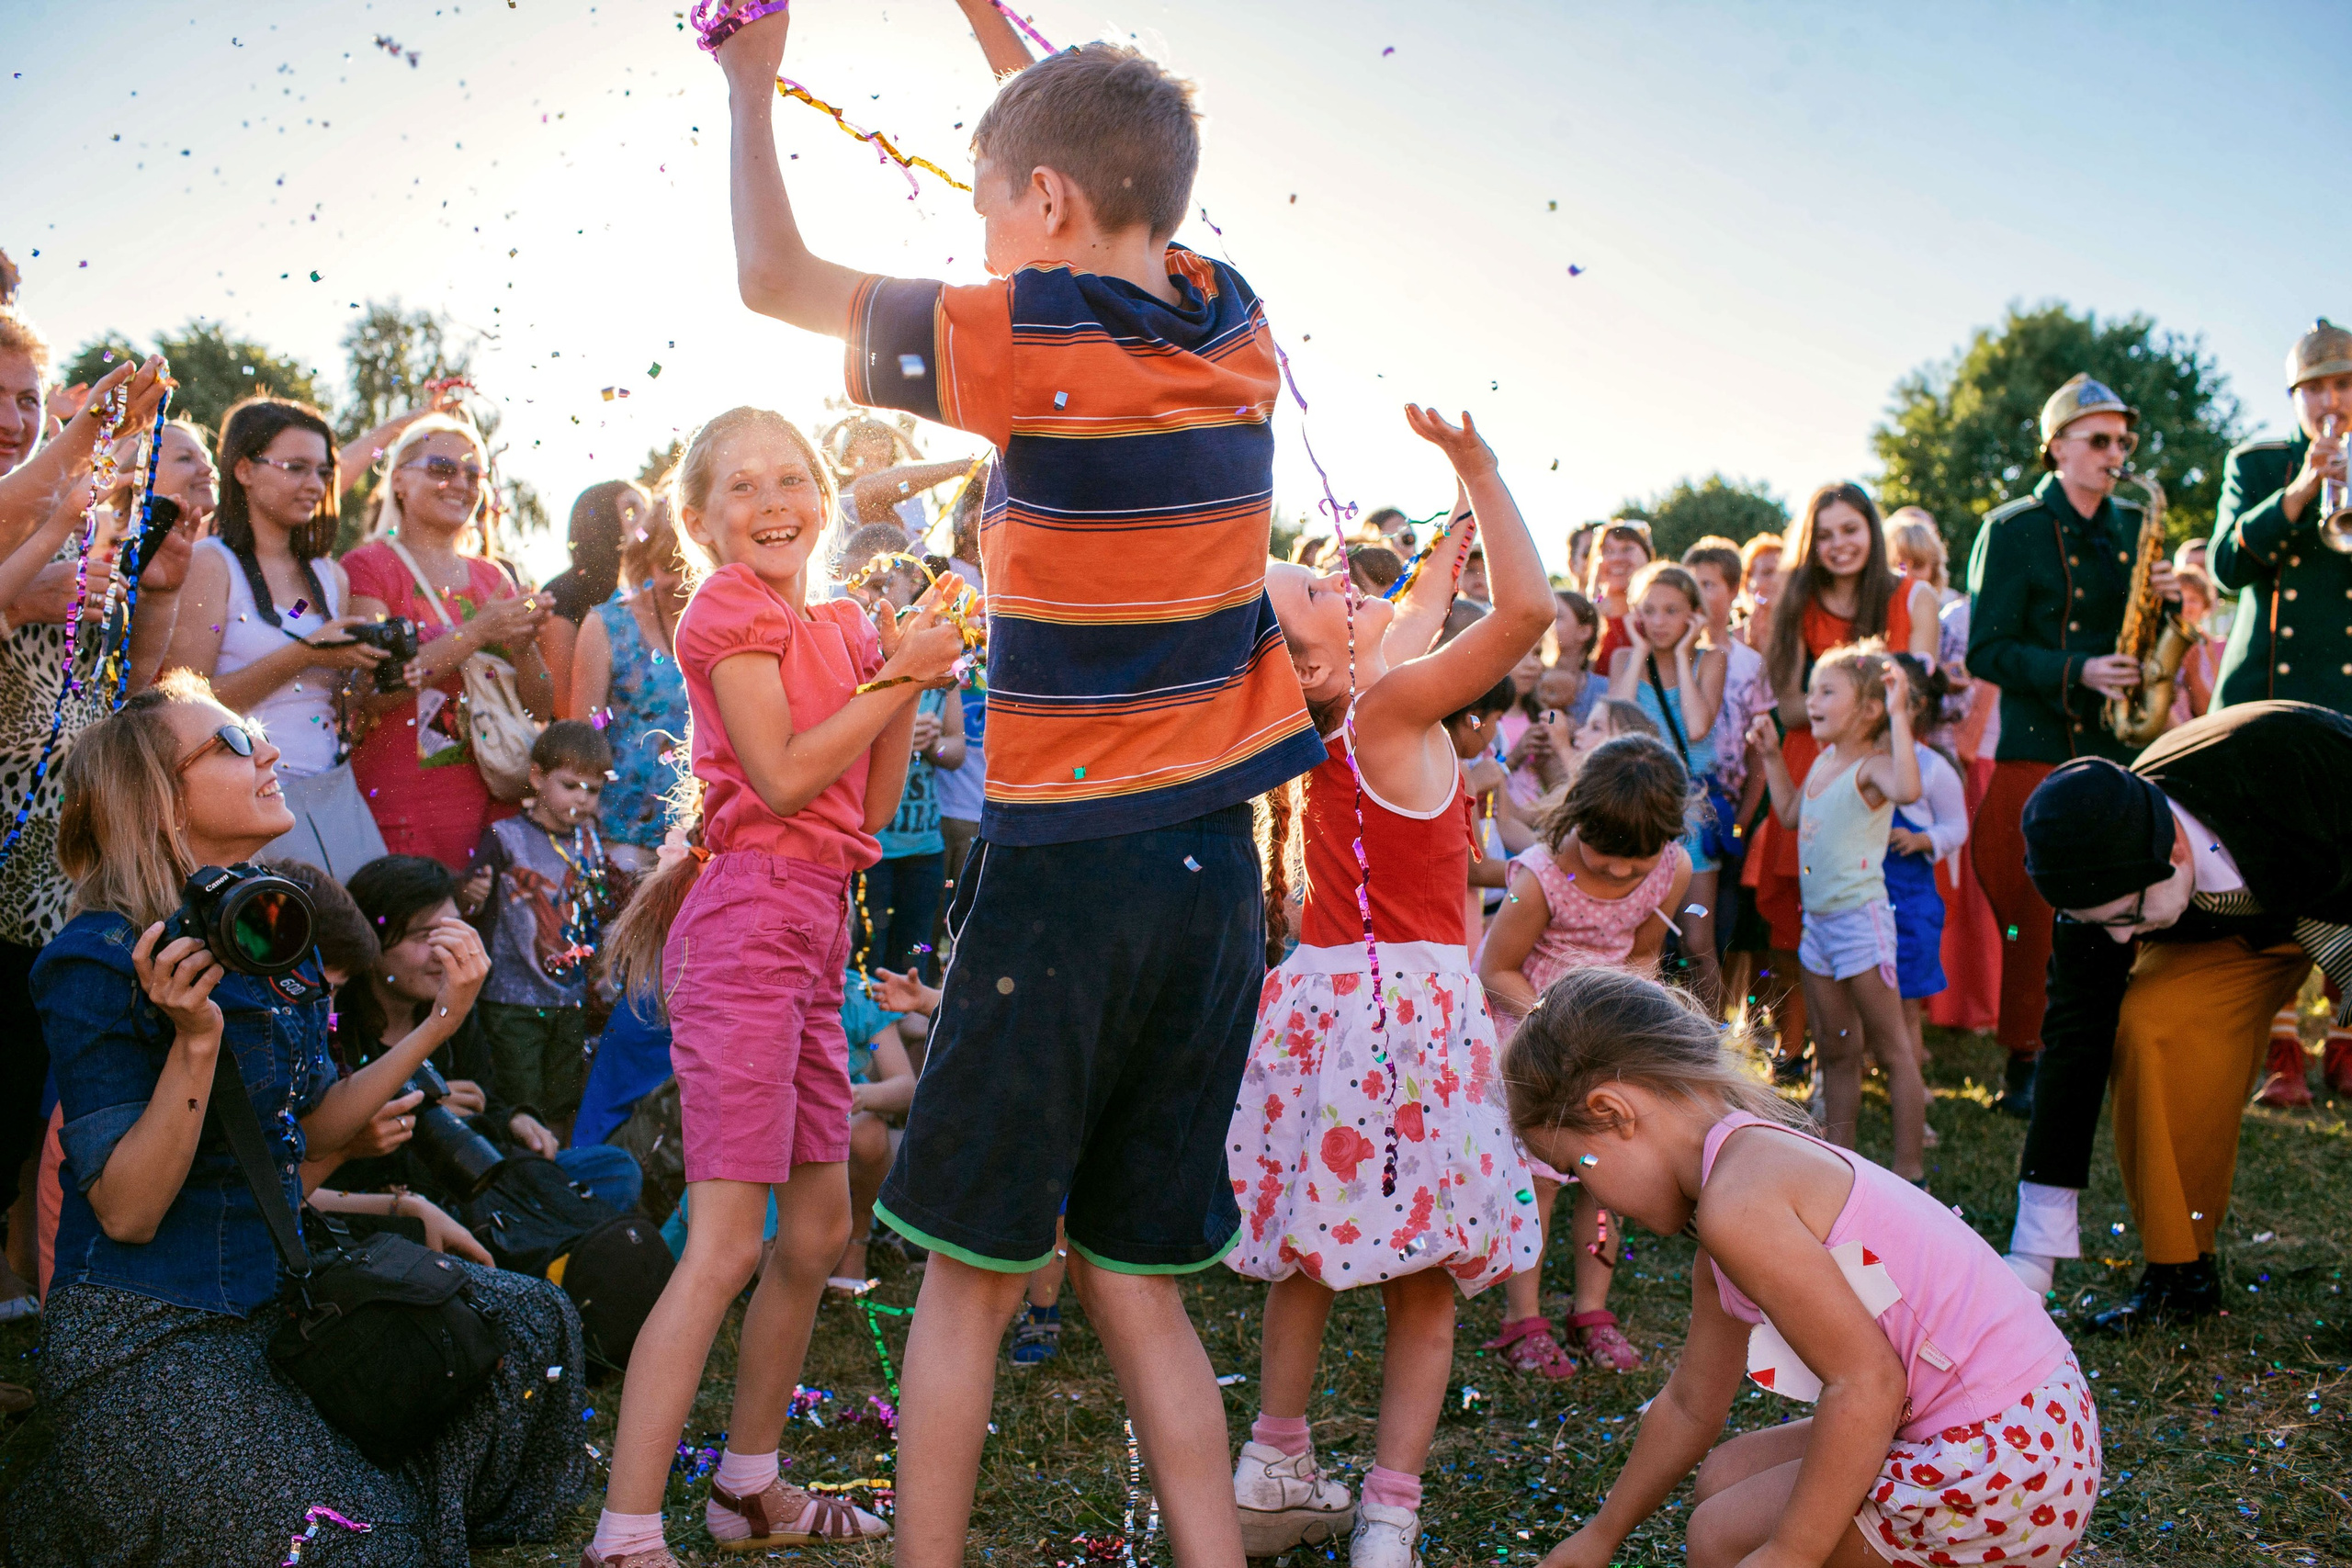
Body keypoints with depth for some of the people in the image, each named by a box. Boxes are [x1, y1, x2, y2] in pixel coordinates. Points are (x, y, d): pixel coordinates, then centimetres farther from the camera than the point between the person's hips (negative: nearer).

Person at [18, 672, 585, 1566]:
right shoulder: (101, 963, -18)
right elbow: (128, 1211, -20)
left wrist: (438, 1023, 6)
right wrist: (196, 1041, -30)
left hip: (274, 1294, 8)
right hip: (148, 1340, -8)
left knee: (528, 1324, 6)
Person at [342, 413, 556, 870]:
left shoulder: (494, 578, 16)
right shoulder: (369, 567, 1)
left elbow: (542, 707, 12)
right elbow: (370, 691, -15)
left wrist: (523, 645, -7)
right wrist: (476, 634, -17)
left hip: (498, 801, 5)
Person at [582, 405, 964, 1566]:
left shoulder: (841, 629, 17)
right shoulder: (728, 609, -4)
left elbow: (870, 810, 12)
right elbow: (784, 779, -14)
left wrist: (908, 681, 4)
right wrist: (895, 673, -9)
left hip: (813, 927, 9)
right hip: (746, 924, -8)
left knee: (819, 1229, 14)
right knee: (728, 1244, -13)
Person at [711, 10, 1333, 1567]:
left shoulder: (1027, 341, -10)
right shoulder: (1237, 326, 6)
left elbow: (774, 277, 3)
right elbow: (1120, 178, 28)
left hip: (1067, 867, -6)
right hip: (1218, 870, 6)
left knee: (972, 1272, 7)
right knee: (1141, 1288, 14)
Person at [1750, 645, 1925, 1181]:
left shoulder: (1871, 766, -17)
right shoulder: (1823, 761, 10)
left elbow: (1907, 790, -42)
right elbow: (1790, 815, 27)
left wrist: (1898, 714, -37)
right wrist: (1772, 756, 22)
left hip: (1860, 918, -9)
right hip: (1819, 919, 9)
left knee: (1891, 1050, 1)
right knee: (1834, 1051, 16)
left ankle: (1909, 1169, 8)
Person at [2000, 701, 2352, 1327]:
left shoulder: (2290, 752, -41)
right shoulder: (2103, 887, -27)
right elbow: (2074, 1044, -22)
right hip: (2232, 926, 2)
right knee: (2148, 1027, -21)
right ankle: (2179, 1273, -5)